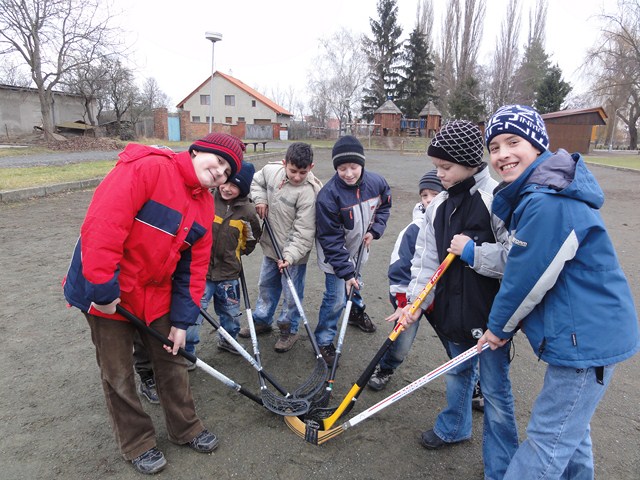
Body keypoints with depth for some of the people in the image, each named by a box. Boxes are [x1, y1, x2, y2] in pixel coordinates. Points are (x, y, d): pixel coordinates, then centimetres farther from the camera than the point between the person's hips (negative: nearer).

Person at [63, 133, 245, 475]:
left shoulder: (204, 205, 1)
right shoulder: (146, 168, -23)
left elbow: (194, 267, 2)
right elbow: (103, 225, -29)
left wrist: (182, 320, 0)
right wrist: (103, 289, -26)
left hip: (156, 293, 6)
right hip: (107, 293, -6)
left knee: (171, 361, 16)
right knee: (118, 375, 10)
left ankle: (185, 429, 37)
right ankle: (137, 443, 32)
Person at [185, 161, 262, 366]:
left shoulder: (247, 211, -7)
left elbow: (251, 238, 12)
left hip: (229, 273, 3)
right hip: (200, 270, -3)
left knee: (232, 314, 19)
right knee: (194, 313, 0)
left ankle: (228, 340, 46)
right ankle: (187, 351, 23)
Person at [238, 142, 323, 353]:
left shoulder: (309, 191, -27)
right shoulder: (271, 170, -10)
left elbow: (304, 232, -26)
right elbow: (257, 182, 15)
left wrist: (290, 256, -33)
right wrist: (260, 199, -4)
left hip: (294, 251, -6)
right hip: (271, 245, 6)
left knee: (291, 294, 8)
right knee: (266, 285, 23)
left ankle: (288, 329, 30)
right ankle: (262, 321, 44)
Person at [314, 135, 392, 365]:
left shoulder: (376, 182, -18)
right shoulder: (328, 195, -32)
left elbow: (384, 205, 6)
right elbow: (331, 239, -27)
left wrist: (375, 230, -9)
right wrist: (345, 271, -28)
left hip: (359, 247, 5)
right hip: (335, 254, -5)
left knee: (355, 283, 28)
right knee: (336, 298, -6)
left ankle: (357, 312, 58)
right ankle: (324, 341, 15)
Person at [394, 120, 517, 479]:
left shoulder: (498, 199, -17)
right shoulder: (440, 205, 4)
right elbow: (427, 258, 4)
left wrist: (472, 251, -22)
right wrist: (416, 302, -4)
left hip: (492, 312, -6)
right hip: (455, 309, 7)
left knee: (495, 388, 8)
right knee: (458, 372, 26)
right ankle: (454, 427, 51)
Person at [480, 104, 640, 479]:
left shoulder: (546, 202, -26)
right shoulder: (531, 193, 7)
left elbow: (528, 279, -21)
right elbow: (522, 264, 14)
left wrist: (499, 325, -4)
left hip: (586, 338, -10)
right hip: (589, 331, 10)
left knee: (548, 441, 3)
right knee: (569, 426, 27)